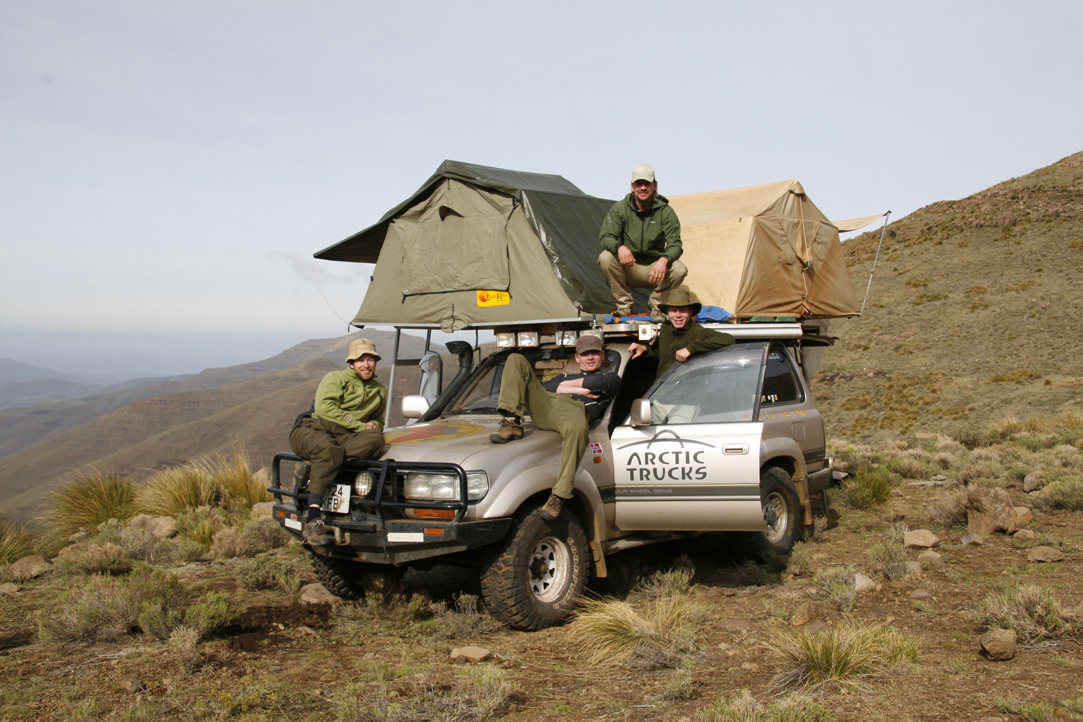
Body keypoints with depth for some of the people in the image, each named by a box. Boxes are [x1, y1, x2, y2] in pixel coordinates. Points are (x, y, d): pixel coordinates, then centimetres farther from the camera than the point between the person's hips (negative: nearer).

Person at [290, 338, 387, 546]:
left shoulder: (379, 391, 22)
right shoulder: (335, 379, 7)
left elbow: (379, 421, 32)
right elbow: (323, 407, -10)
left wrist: (374, 426, 4)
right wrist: (360, 426, -11)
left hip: (344, 437, 4)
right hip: (312, 430, -4)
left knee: (375, 439, -29)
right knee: (329, 449, -41)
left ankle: (311, 472, -31)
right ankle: (313, 520, -43)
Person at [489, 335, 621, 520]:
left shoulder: (610, 377, 32)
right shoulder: (564, 376, 41)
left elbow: (607, 382, 5)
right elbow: (542, 387, 19)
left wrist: (569, 384, 14)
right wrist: (578, 390, 7)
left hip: (573, 408, -5)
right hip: (543, 405, 5)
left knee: (577, 428, -45)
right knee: (516, 359, -2)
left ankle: (559, 495, -43)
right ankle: (512, 423, -19)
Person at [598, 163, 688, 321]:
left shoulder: (665, 211, -6)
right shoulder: (619, 208, -5)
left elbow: (675, 244, -12)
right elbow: (605, 236, -12)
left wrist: (664, 259, -36)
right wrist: (619, 246, -37)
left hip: (655, 268, 0)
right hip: (628, 269, 0)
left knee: (680, 270, -29)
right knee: (605, 258, -29)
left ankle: (657, 305, -2)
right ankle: (624, 304, -11)